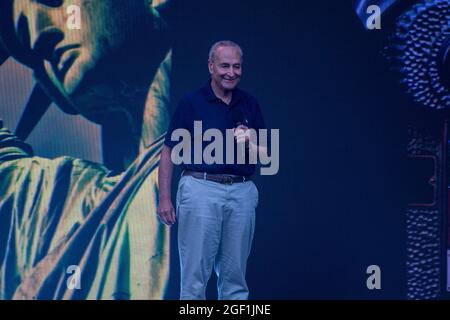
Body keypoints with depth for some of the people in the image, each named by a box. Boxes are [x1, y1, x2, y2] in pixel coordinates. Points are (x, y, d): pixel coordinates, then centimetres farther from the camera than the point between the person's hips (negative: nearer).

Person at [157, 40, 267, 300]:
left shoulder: (250, 104, 10)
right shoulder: (191, 102, 0)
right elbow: (169, 152, 0)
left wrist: (249, 144, -9)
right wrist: (164, 198, -7)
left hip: (242, 192, 3)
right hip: (201, 188, -3)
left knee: (235, 276, 9)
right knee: (194, 274, -1)